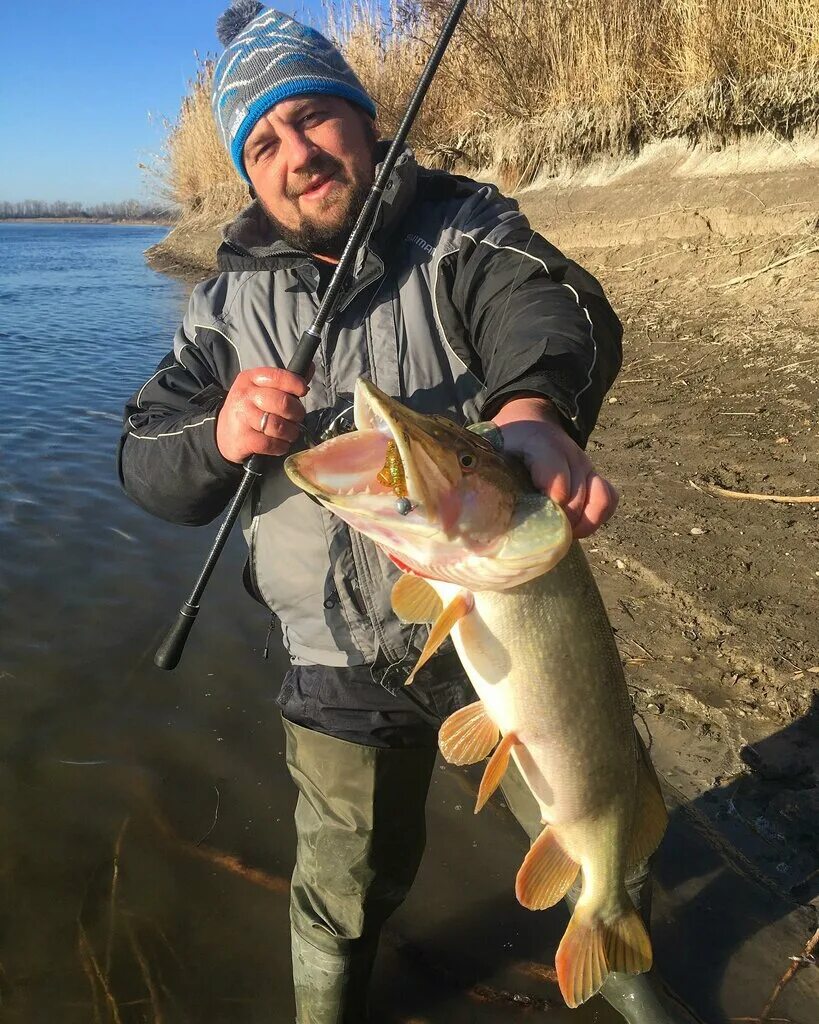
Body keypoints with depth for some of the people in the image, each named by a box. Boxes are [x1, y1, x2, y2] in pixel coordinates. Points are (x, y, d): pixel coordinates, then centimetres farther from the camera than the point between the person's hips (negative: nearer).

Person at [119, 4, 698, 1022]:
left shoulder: (463, 229, -6)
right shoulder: (232, 300, 2)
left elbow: (547, 303, -28)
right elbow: (146, 463, -2)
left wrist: (530, 407, -52)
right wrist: (219, 437, -26)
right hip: (343, 670, 2)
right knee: (344, 891, 19)